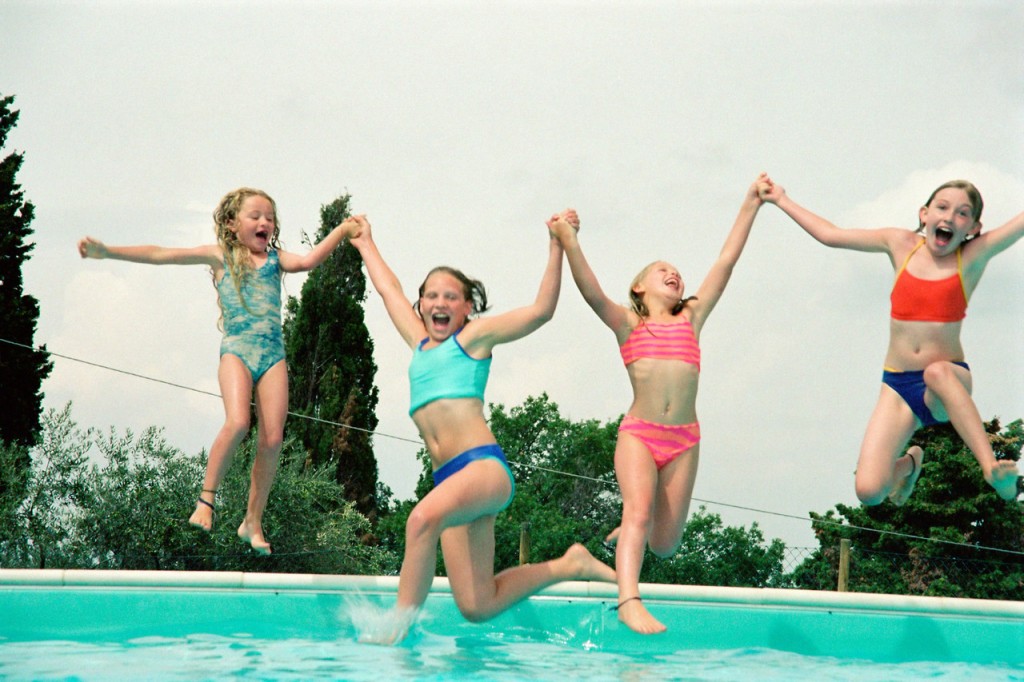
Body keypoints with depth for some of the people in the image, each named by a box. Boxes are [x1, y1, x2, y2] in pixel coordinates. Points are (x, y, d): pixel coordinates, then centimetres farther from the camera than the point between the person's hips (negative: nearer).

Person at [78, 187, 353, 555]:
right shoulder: (219, 255, 11)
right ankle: (206, 498, -8)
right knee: (238, 422, -25)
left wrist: (342, 230, -7)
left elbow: (308, 260, 0)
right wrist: (106, 251, 1)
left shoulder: (276, 259, 18)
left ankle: (253, 521, 4)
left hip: (273, 352, 3)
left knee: (272, 438, -6)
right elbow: (160, 255, 6)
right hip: (236, 348, -3)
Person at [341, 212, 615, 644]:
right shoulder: (420, 342, 26)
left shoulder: (473, 336, 10)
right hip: (451, 478, 6)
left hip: (484, 466, -6)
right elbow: (389, 289, 41)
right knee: (477, 608, -2)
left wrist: (557, 247, -5)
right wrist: (366, 244, 51)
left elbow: (541, 310, 1)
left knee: (424, 518, -38)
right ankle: (568, 566, 18)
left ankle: (400, 624, -32)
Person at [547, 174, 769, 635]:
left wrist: (750, 206, 13)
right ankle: (630, 601, -33)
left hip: (684, 440, 3)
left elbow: (726, 262, 15)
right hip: (638, 432, -3)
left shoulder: (691, 319, 18)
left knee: (665, 544, 4)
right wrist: (569, 246, -22)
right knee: (638, 508, -25)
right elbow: (591, 292, -6)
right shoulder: (627, 324, 11)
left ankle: (631, 533, 35)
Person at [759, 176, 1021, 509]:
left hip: (950, 380, -3)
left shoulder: (974, 255, -1)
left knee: (938, 371, -42)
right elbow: (830, 235, 16)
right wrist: (782, 200, 23)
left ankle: (991, 467, -39)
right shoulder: (901, 244, 6)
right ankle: (907, 463, 22)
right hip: (898, 385, 3)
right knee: (869, 491, -14)